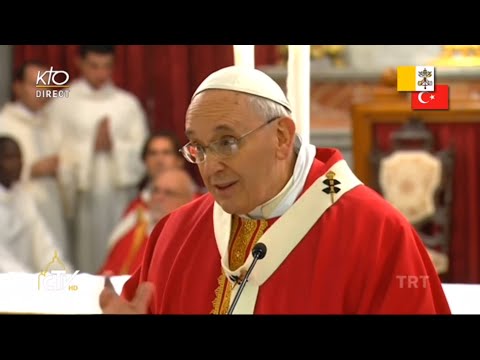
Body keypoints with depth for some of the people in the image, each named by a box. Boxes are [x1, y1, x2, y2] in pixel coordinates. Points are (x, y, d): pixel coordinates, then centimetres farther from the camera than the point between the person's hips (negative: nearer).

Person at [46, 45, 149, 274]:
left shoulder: (128, 103, 10)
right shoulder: (63, 102, 5)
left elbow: (142, 149, 6)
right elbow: (56, 151, -2)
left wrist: (114, 145, -8)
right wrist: (90, 147, -9)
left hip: (121, 192, 2)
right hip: (84, 193, -1)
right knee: (87, 256, -4)